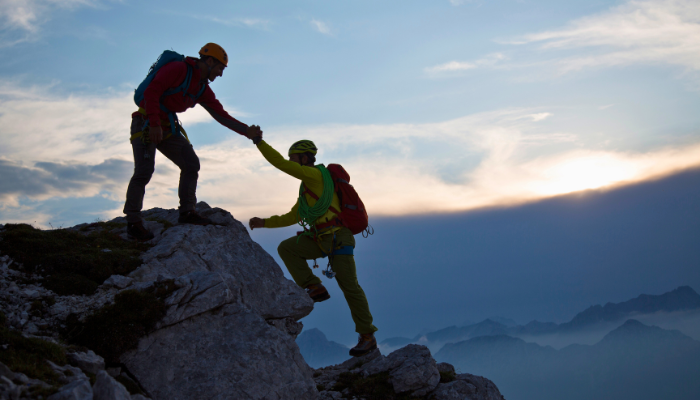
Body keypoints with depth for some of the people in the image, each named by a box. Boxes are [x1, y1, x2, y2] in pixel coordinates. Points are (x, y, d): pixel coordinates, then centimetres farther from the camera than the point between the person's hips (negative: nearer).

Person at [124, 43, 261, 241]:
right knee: (144, 171, -17)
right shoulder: (178, 69, -15)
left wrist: (245, 130, -3)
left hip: (167, 128, 9)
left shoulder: (203, 89, 10)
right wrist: (155, 124, -31)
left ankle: (186, 212, 7)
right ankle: (133, 221, -9)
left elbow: (221, 115, 10)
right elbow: (151, 91, -24)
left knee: (191, 164, 1)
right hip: (146, 123, -9)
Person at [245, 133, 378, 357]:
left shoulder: (316, 174, -6)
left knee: (349, 286, -7)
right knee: (286, 248, -4)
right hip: (321, 239, 9)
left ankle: (367, 337, 0)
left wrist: (258, 141, -12)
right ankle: (314, 288, -3)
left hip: (337, 236, -9)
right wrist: (264, 223, 23)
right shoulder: (307, 187, 22)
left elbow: (281, 164, -15)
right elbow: (292, 218, 27)